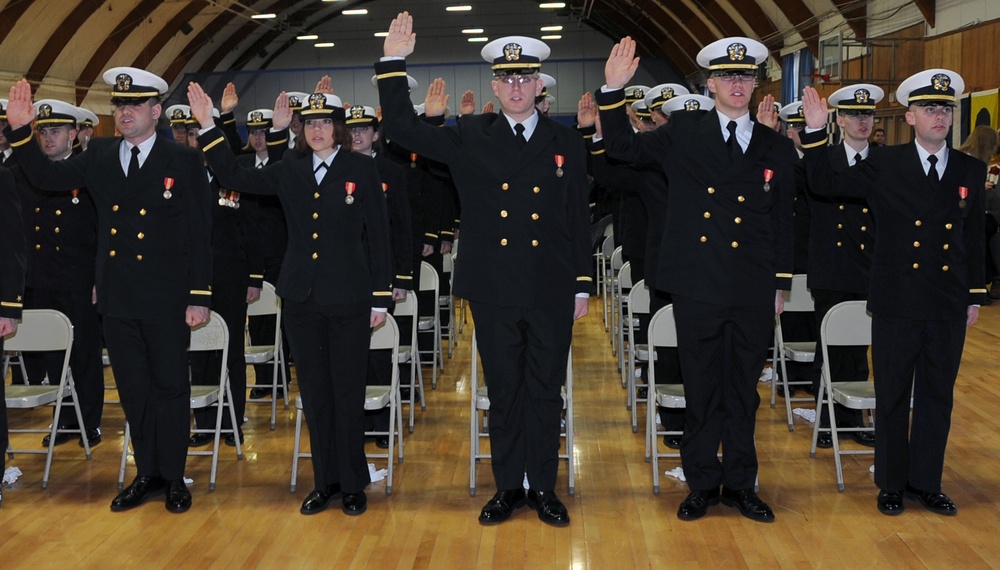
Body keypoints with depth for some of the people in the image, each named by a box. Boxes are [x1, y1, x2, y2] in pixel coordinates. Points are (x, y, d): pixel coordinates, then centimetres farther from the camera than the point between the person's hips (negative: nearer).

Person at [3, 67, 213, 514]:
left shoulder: (184, 162, -5)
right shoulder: (98, 156, 8)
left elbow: (200, 234, -6)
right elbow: (47, 177, 6)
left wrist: (199, 297, -10)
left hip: (166, 299, -4)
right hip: (117, 297, 4)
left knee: (170, 388, 6)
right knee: (133, 390, 12)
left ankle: (174, 478, 18)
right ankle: (147, 474, 25)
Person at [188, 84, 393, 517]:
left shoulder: (362, 169, -2)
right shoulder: (290, 170, 8)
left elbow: (378, 236, -2)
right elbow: (234, 178, 6)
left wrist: (381, 299, -5)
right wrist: (208, 127, -3)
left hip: (349, 300, -3)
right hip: (301, 299, 4)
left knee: (348, 392, 4)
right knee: (314, 392, 10)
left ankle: (353, 484, 16)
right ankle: (325, 481, 22)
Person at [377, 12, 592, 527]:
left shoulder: (566, 143, 4)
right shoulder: (470, 139, 3)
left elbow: (578, 219, 5)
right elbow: (402, 129, -2)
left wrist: (583, 285, 4)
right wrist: (394, 64, -11)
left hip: (551, 291, 0)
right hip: (494, 291, 0)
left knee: (546, 391, 8)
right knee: (503, 391, 10)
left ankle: (544, 488, 21)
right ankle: (508, 486, 23)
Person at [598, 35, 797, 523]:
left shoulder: (777, 149, 7)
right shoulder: (683, 133, 3)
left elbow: (782, 222, 10)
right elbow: (621, 147, 3)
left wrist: (780, 285, 7)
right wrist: (613, 89, -10)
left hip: (754, 293, 2)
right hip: (698, 287, -1)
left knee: (743, 390, 11)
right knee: (701, 390, 7)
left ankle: (740, 483, 24)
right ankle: (702, 483, 21)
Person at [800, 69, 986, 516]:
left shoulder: (970, 170, 5)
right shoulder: (884, 165, -2)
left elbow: (974, 237, 10)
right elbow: (826, 185, -5)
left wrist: (975, 296, 11)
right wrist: (816, 132, -16)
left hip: (949, 309, 3)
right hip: (896, 305, -3)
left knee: (937, 396, 11)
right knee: (892, 397, 7)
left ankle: (925, 482, 25)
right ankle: (891, 484, 20)